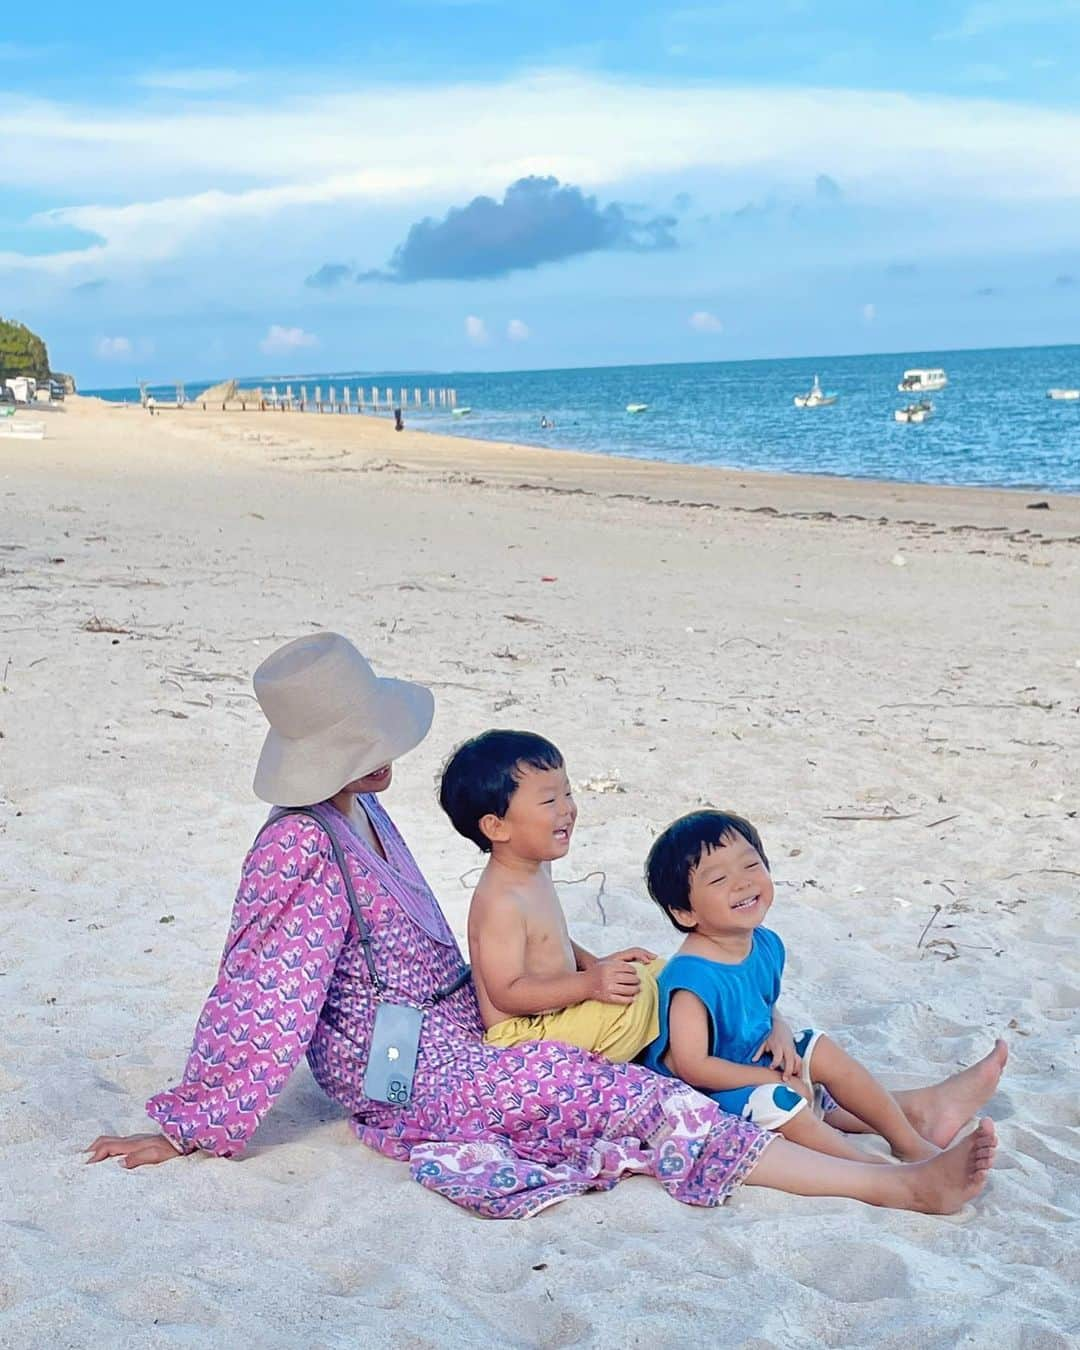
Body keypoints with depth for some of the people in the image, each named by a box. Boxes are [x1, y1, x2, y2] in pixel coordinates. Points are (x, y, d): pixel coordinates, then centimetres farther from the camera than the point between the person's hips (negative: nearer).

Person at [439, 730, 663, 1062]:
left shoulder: (537, 867, 6)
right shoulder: (501, 901, -26)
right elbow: (506, 992, -26)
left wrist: (594, 963, 6)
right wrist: (589, 983, -30)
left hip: (553, 1010, 11)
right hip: (520, 1033, -11)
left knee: (654, 968, 13)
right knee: (637, 990, -23)